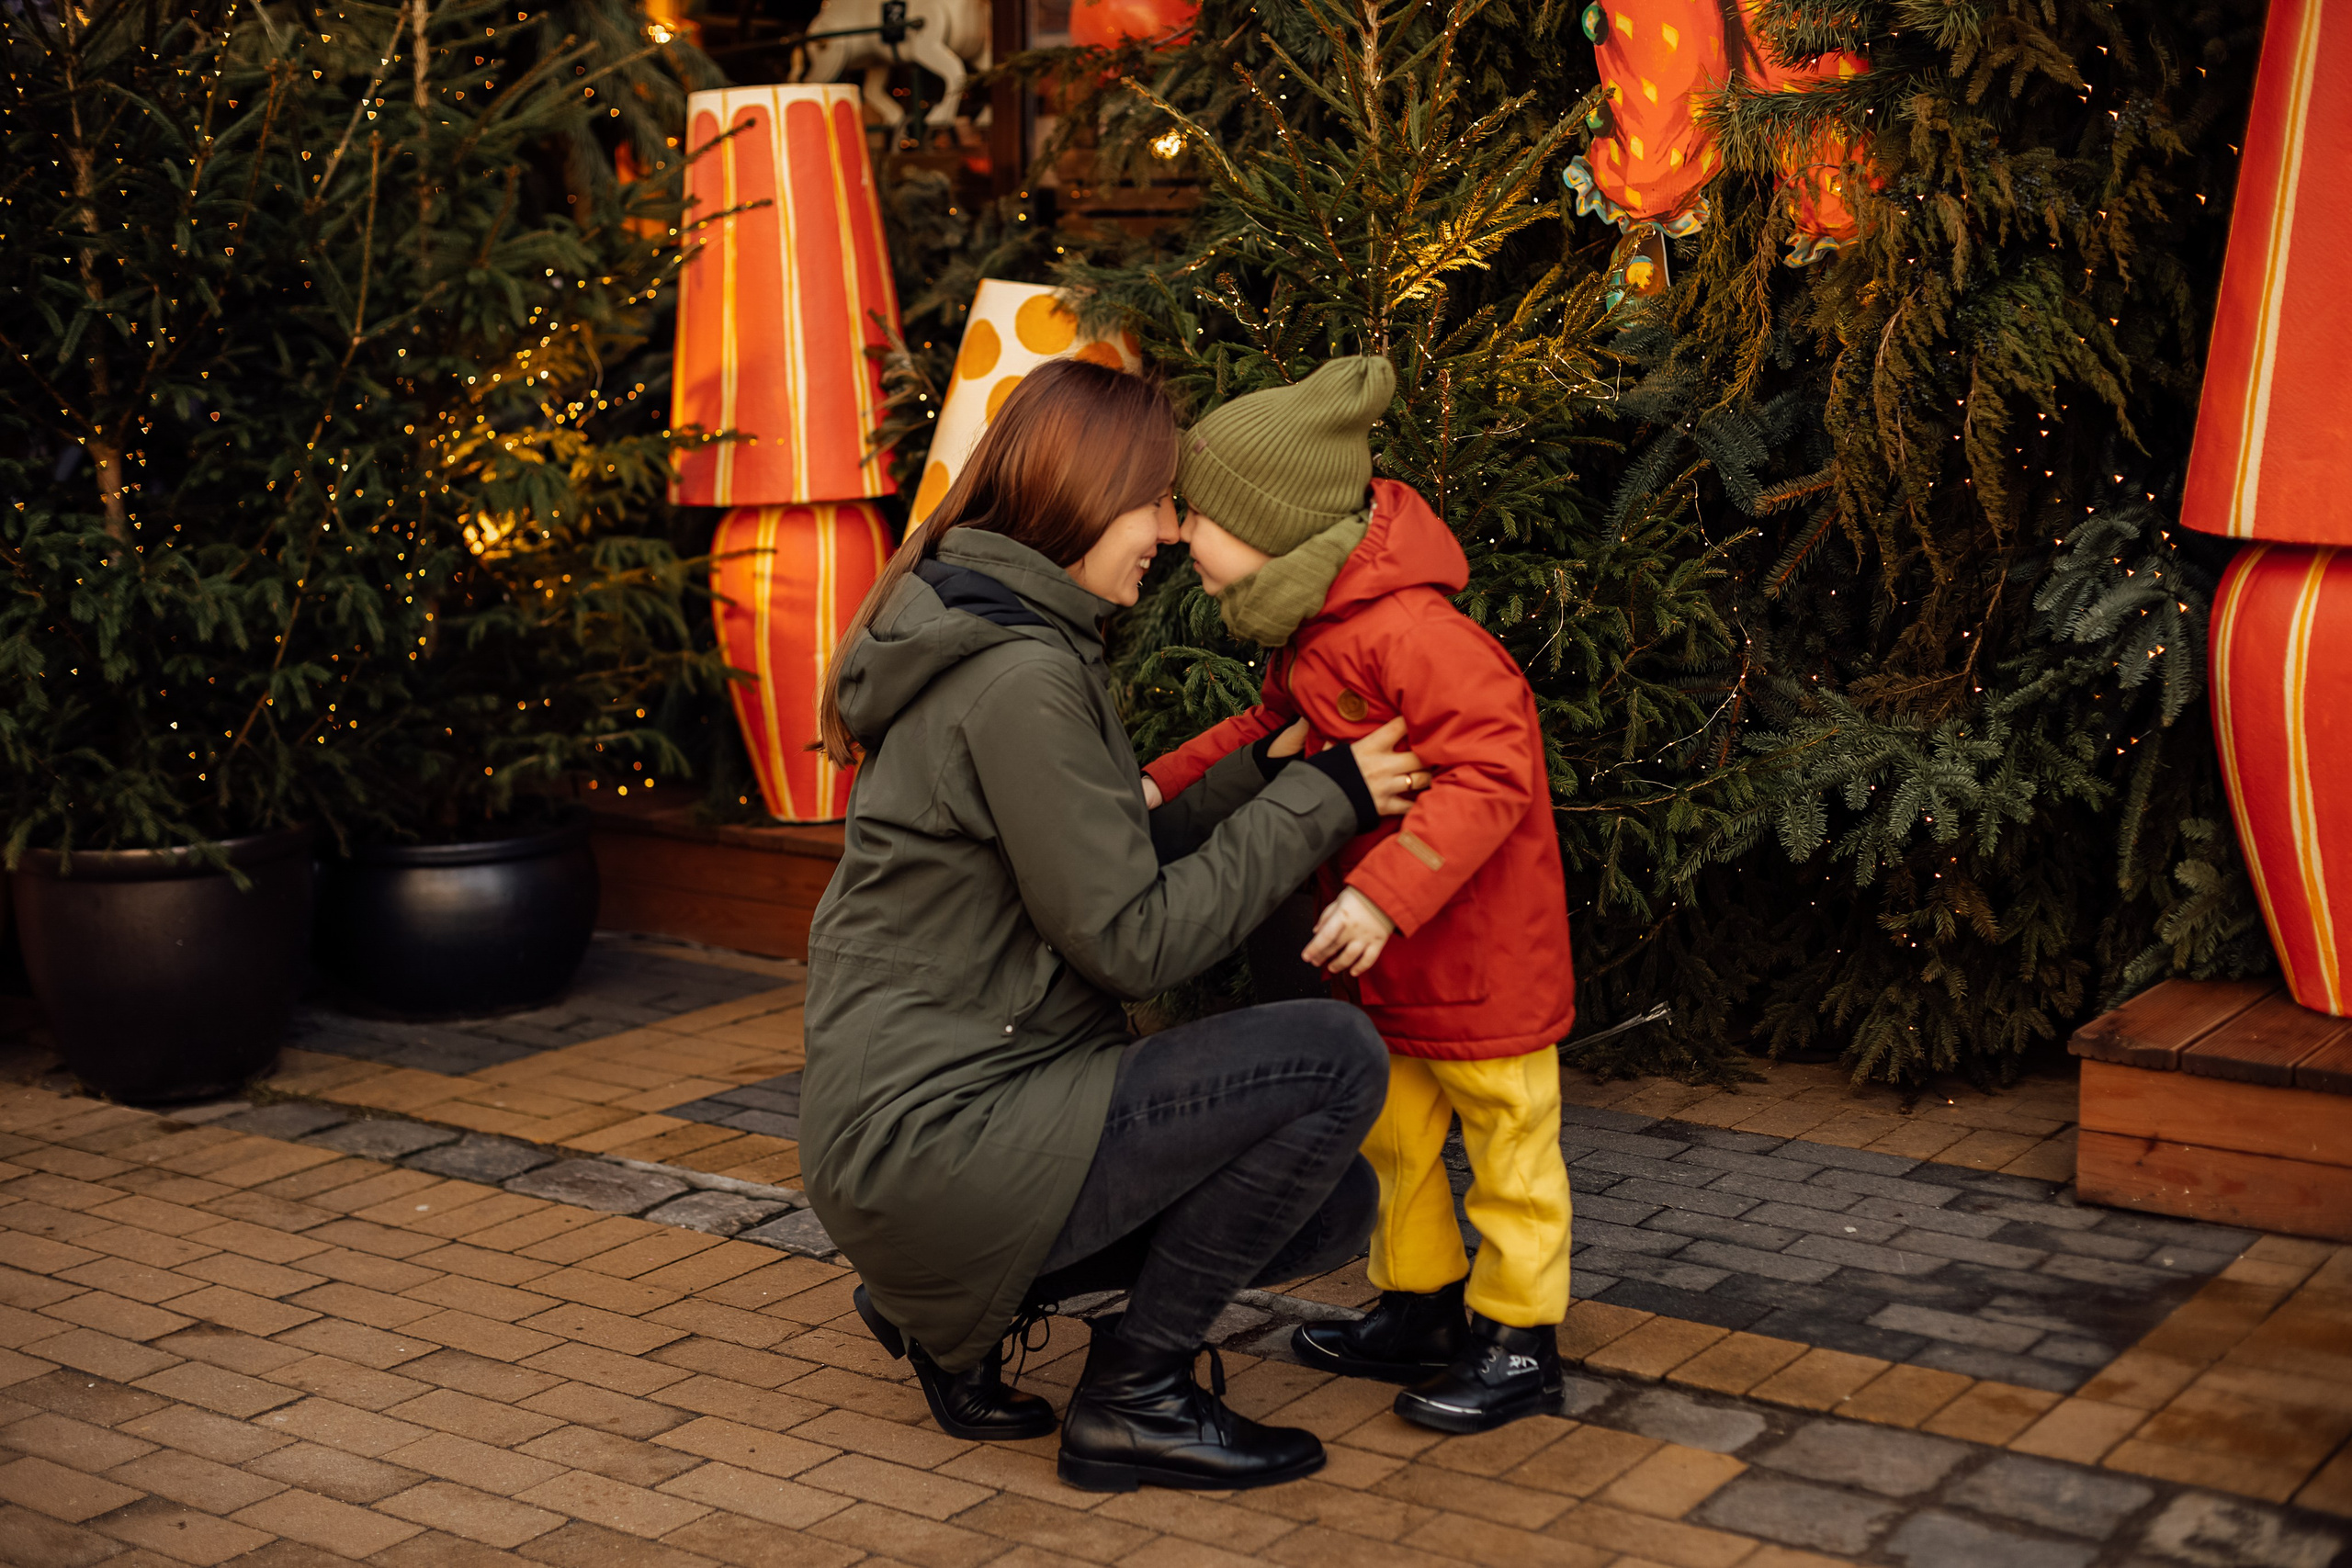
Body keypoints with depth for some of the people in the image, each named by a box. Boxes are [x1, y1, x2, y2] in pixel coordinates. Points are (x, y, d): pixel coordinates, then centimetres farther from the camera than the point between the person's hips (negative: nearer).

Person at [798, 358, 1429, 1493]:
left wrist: (1267, 773, 6)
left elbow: (1111, 861, 17)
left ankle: (955, 1304, 15)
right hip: (932, 1138, -10)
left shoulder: (996, 641, 14)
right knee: (1334, 1057, -18)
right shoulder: (1019, 676, -19)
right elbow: (1134, 940, -18)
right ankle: (1131, 1397, -4)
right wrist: (1318, 802, -11)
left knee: (1333, 1207, 12)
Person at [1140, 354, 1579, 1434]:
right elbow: (1272, 731, 21)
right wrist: (1165, 785, 11)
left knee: (1505, 1136, 5)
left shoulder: (1408, 632, -28)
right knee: (1393, 1126, 20)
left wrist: (1387, 890, -37)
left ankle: (1520, 1339, 17)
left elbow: (1491, 774, -32)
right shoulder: (1309, 632, 5)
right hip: (1389, 952, 10)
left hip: (1484, 942, -10)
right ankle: (1419, 1305, 35)